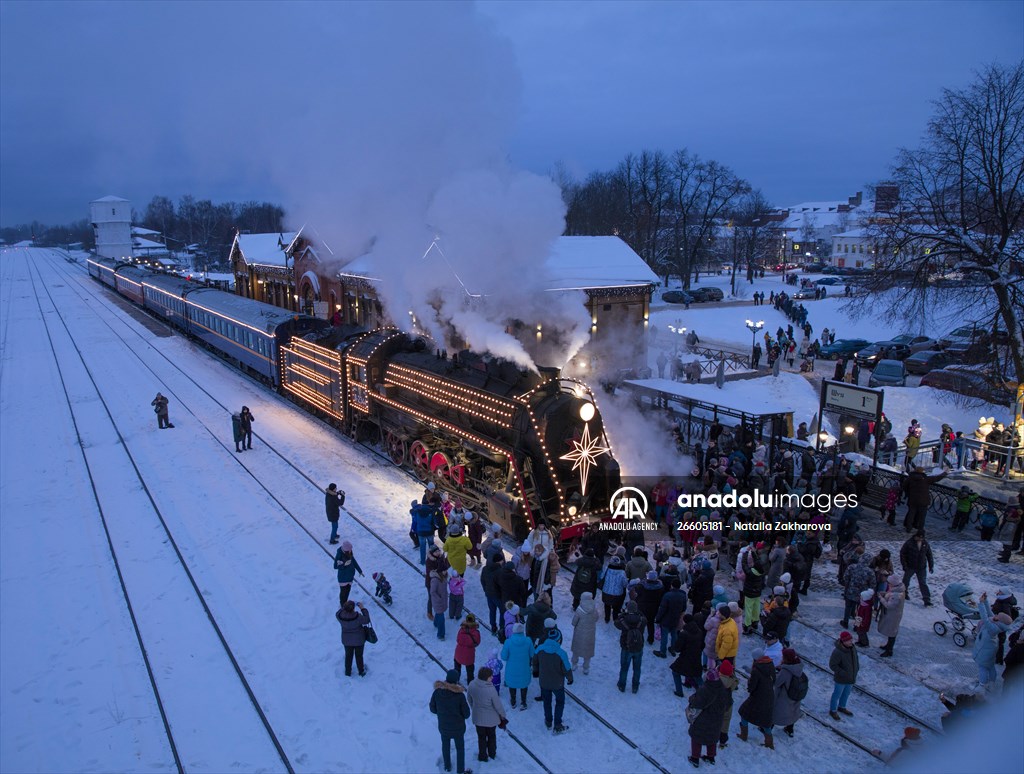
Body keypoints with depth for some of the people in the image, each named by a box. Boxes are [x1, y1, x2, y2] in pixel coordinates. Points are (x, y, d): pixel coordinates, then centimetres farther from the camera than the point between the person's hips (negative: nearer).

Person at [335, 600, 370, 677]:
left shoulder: (340, 616, -26)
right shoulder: (358, 617, -35)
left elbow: (337, 613, -1)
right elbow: (367, 620, -17)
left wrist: (344, 606, -1)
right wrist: (363, 608, -15)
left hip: (347, 641, 2)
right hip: (359, 640, -2)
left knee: (348, 656, 25)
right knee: (359, 656, 21)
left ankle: (348, 672, 43)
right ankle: (361, 672, 40)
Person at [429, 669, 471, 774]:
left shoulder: (437, 692, -21)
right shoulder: (460, 694, -27)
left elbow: (433, 709, -6)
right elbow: (466, 714, -17)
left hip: (443, 726, 2)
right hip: (458, 727, -2)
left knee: (445, 746, 29)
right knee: (460, 748, 22)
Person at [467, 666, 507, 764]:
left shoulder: (472, 685, -19)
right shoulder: (491, 690, -33)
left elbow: (469, 699, 0)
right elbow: (498, 705, -21)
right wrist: (503, 715, -2)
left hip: (478, 717, 3)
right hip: (491, 718, -2)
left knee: (481, 737, 23)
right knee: (491, 736, 24)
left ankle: (483, 756, 37)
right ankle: (492, 754, 43)